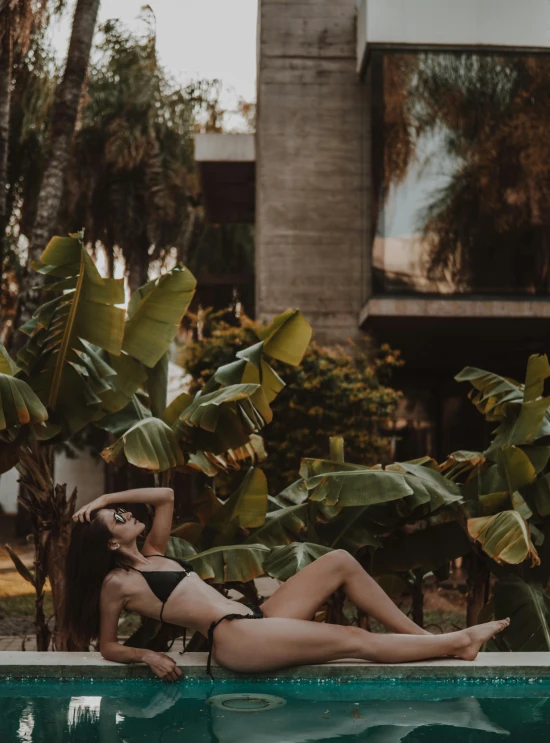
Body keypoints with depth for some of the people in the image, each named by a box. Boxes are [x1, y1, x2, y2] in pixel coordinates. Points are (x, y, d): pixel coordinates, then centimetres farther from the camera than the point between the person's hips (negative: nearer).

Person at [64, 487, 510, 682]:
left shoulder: (154, 554, 21)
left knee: (340, 561, -2)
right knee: (357, 641, -16)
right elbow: (107, 646, 5)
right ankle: (458, 643, -7)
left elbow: (166, 496, 23)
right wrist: (146, 656, -12)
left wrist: (104, 498, 19)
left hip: (255, 618, 9)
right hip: (233, 638, -9)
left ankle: (421, 634, 3)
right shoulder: (117, 582, 1)